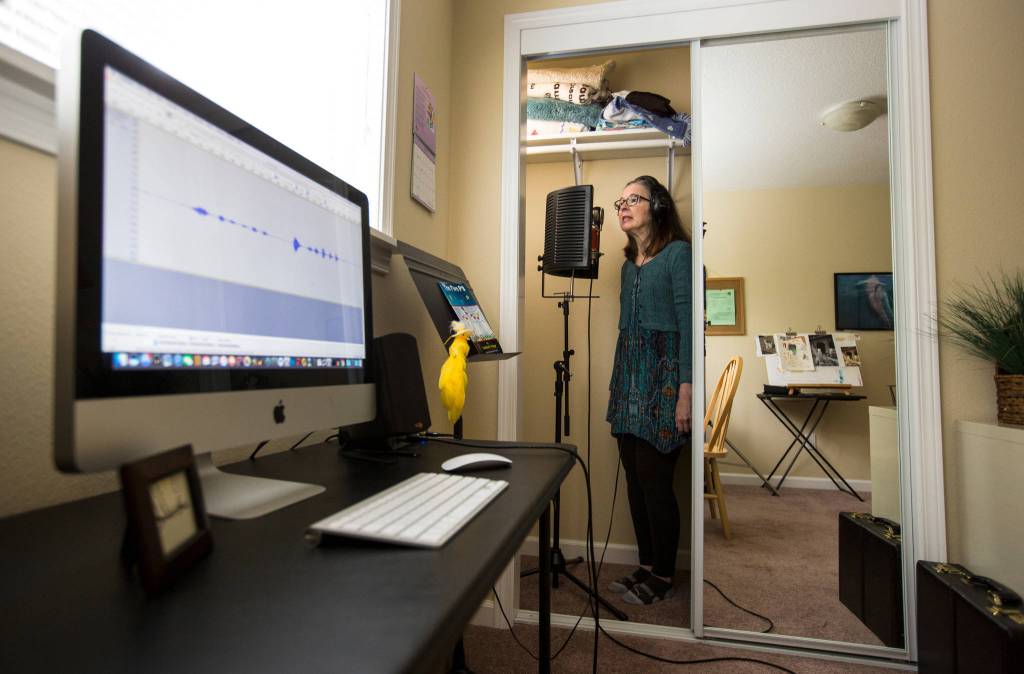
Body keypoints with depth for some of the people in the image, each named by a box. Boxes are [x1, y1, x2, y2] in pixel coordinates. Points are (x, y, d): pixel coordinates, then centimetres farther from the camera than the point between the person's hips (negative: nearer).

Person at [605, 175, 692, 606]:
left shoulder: (678, 253, -3)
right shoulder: (629, 264, 18)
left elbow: (687, 321, -10)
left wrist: (686, 389, -17)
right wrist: (616, 385, 14)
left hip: (663, 373, -7)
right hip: (628, 375, 7)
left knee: (654, 478, -4)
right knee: (635, 478, 9)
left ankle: (663, 577, 14)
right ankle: (647, 566, 23)